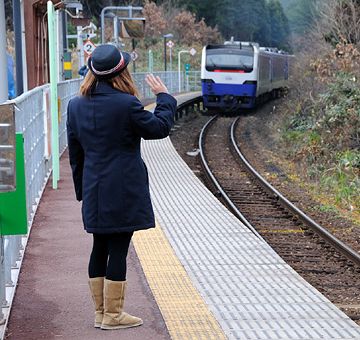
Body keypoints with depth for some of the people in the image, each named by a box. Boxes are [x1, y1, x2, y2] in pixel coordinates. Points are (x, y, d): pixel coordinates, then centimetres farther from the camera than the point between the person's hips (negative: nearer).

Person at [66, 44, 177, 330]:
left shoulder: (76, 105, 4)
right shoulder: (126, 104, -16)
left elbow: (75, 152, 11)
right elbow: (159, 127, -5)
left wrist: (82, 189, 19)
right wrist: (164, 97, 10)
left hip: (94, 191, 6)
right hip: (123, 191, -6)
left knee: (100, 249, 14)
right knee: (118, 250, 0)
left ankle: (101, 312, 22)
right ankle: (113, 315, 6)